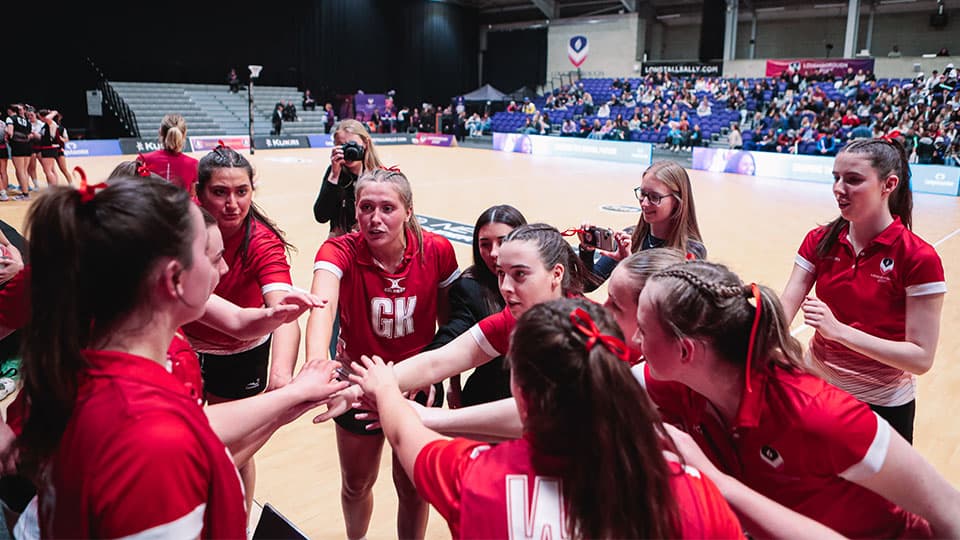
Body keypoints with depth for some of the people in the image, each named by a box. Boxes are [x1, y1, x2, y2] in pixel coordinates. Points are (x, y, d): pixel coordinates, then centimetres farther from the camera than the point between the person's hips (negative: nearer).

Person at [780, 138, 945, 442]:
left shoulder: (919, 258, -17)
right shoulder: (819, 242, -5)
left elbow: (921, 358, -20)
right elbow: (784, 308, -13)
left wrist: (839, 330, -31)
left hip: (881, 406, -4)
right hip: (818, 390, 4)